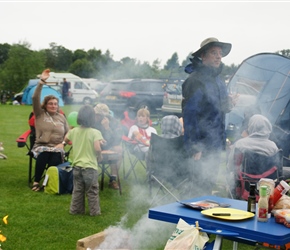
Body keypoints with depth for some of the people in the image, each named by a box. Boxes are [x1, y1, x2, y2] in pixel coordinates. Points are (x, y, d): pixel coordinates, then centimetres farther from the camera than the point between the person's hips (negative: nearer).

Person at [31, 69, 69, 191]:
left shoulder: (61, 117, 15)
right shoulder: (40, 114, 6)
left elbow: (68, 133, 16)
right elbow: (35, 98, -9)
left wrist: (63, 143, -5)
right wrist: (41, 81, -15)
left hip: (57, 147, 2)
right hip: (41, 146, -1)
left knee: (55, 160, -32)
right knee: (43, 155, -35)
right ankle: (36, 181, -23)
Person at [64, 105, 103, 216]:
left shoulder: (74, 131, 2)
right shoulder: (95, 132, -14)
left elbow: (65, 140, 20)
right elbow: (97, 148, -24)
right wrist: (99, 157, -5)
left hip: (77, 165, 5)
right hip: (90, 166, -5)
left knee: (77, 190, 16)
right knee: (92, 191, 7)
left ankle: (75, 209, 21)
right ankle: (94, 211, 13)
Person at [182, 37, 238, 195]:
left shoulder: (218, 80, 12)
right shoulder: (196, 81, -16)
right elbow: (189, 114, -20)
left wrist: (228, 104, 1)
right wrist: (194, 148, -22)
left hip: (216, 144, 9)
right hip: (203, 145, -9)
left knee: (210, 182, 18)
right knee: (203, 186, -2)